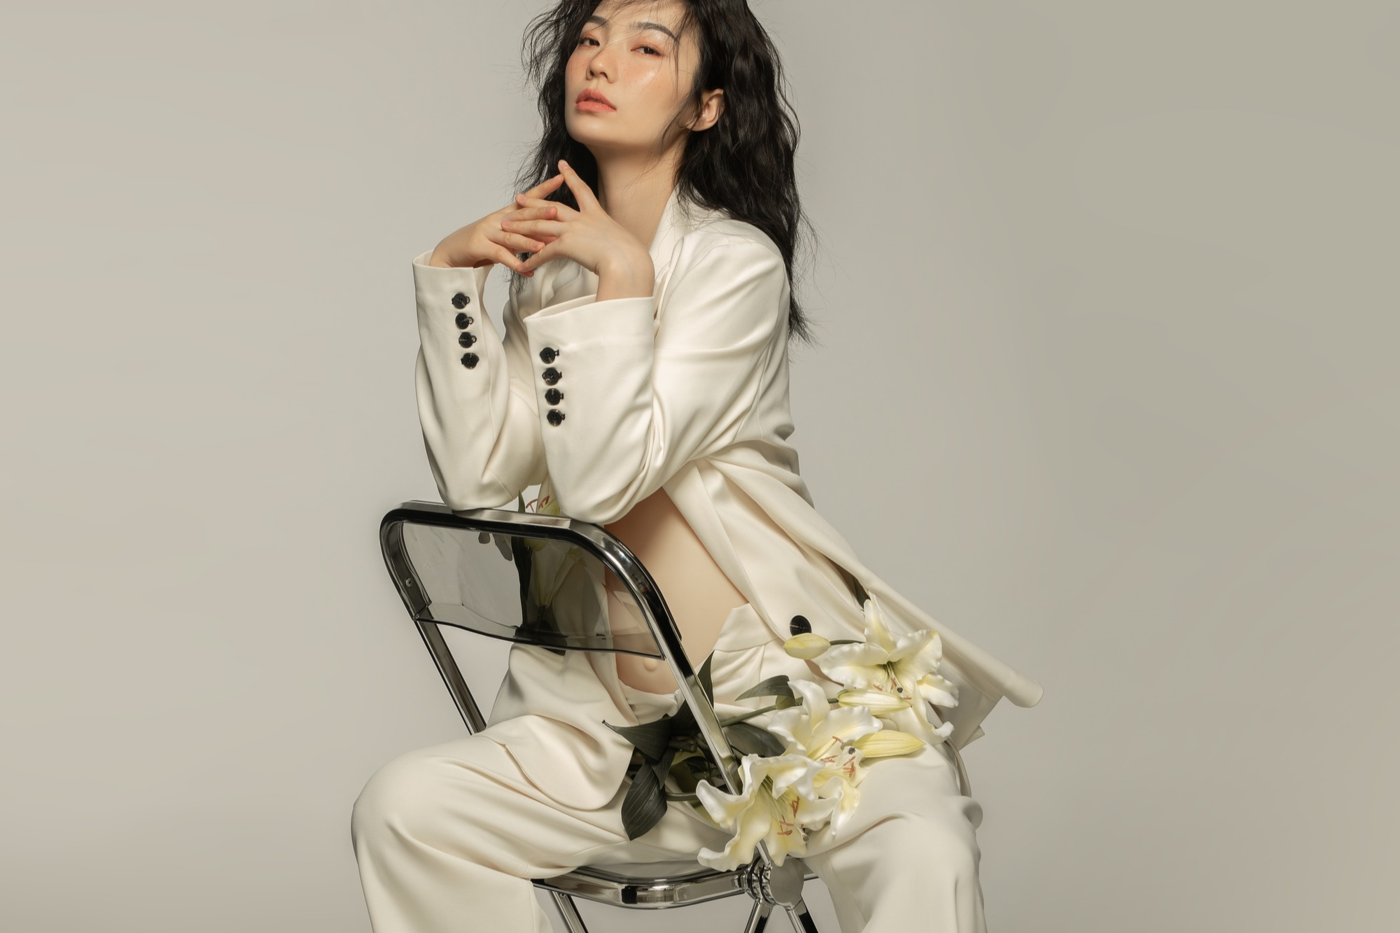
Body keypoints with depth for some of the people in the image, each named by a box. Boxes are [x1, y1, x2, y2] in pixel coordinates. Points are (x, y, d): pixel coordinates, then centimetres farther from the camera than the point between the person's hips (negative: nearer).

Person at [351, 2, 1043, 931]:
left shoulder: (736, 261, -8)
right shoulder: (554, 256, 11)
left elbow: (604, 478, -18)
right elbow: (478, 477, -1)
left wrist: (622, 273, -19)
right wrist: (451, 270, -4)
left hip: (788, 689, -5)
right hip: (612, 719, 6)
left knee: (921, 858, -32)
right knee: (402, 809, -15)